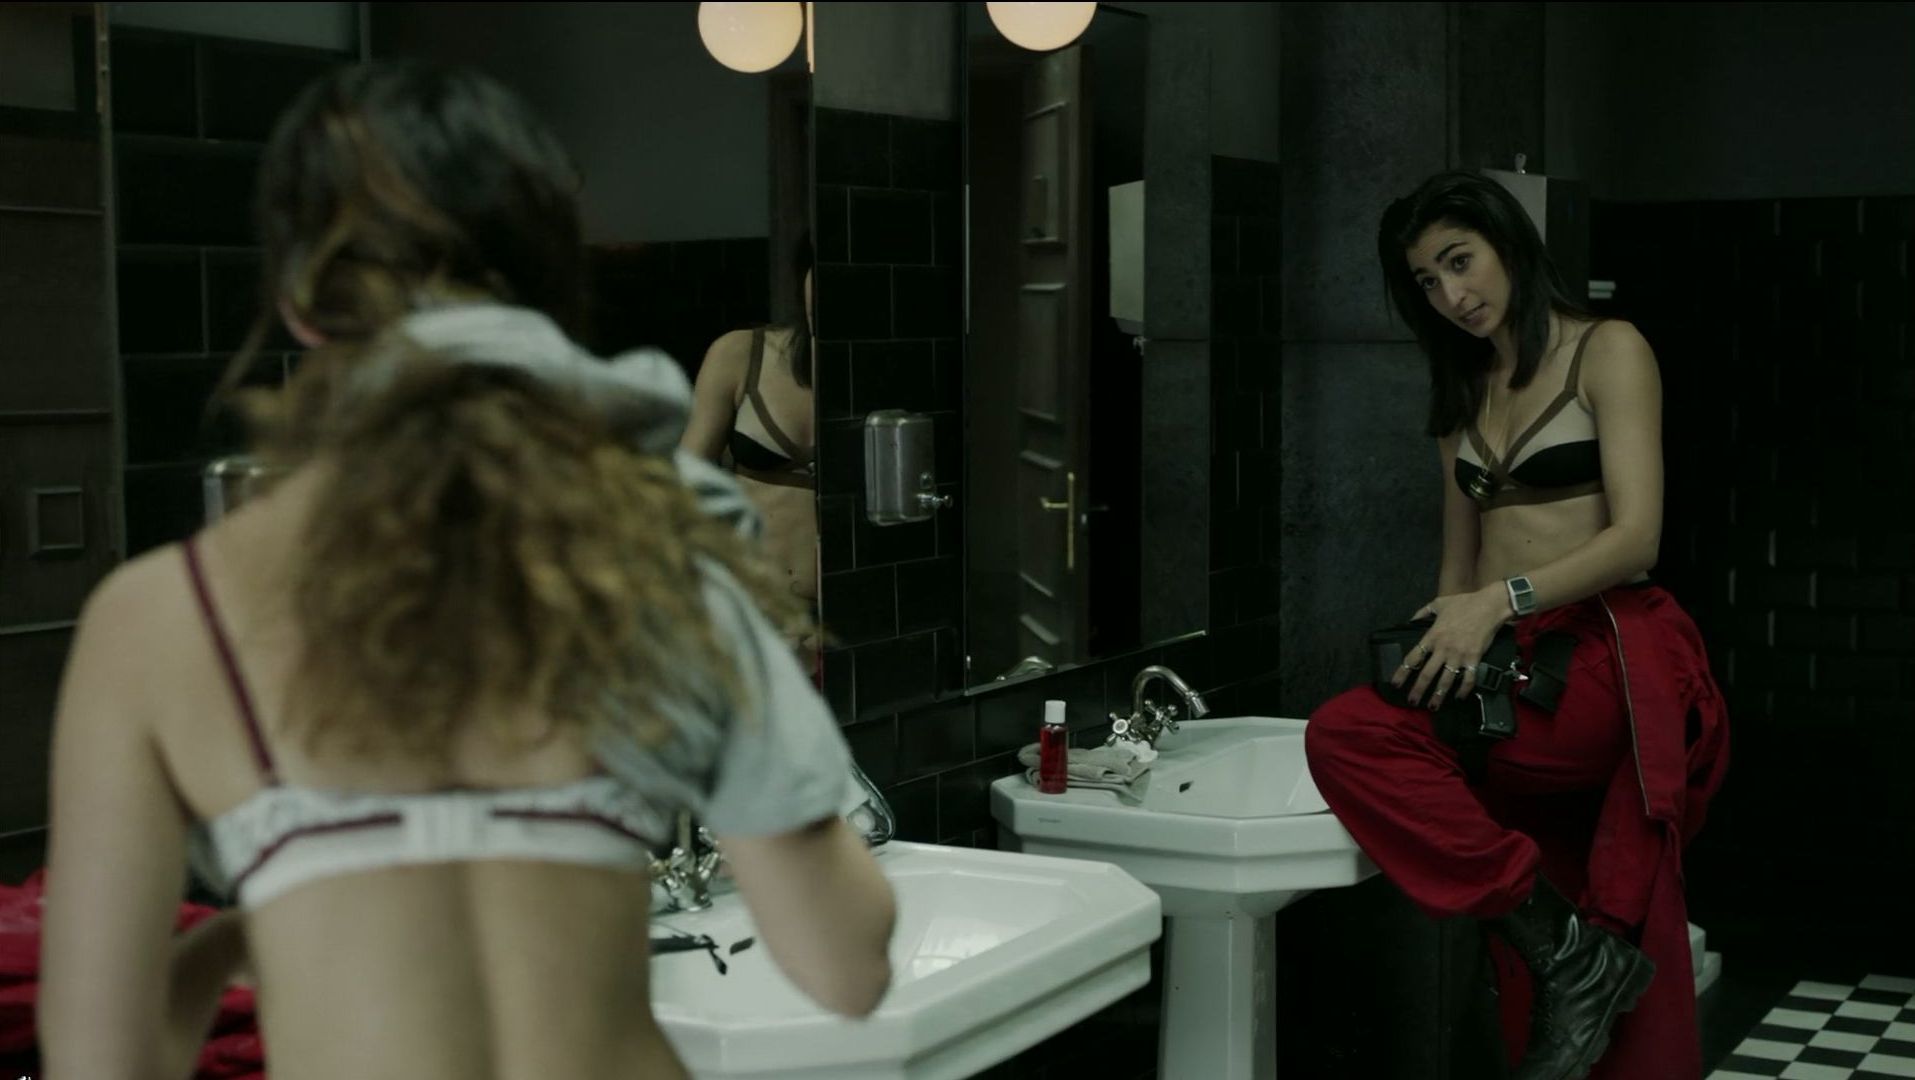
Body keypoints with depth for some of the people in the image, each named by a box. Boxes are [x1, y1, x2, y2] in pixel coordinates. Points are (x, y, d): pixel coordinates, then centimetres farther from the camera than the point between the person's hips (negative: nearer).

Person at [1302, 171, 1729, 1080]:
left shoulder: (1607, 353, 0)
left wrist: (1502, 599, -22)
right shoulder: (1464, 392, 20)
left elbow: (1636, 535, -12)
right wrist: (1437, 652, 5)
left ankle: (1568, 953, -19)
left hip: (1608, 653, -6)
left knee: (1347, 735, -26)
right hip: (1510, 666, 6)